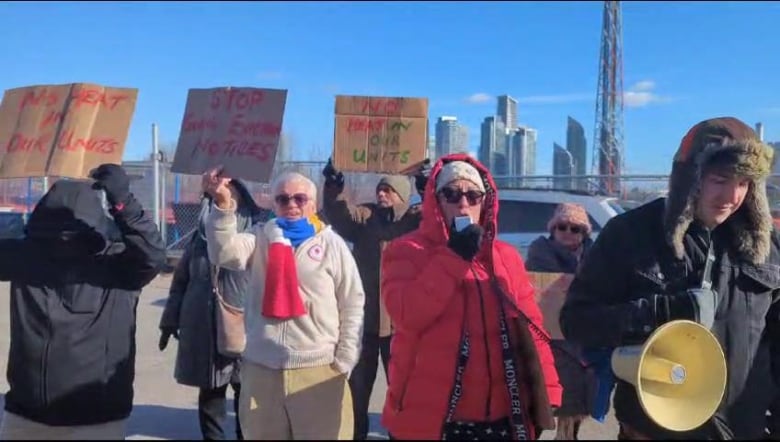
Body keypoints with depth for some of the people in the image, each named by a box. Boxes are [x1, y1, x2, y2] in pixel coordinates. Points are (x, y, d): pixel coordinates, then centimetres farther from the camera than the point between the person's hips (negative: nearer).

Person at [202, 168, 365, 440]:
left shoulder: (332, 244, 1)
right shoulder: (261, 238, 7)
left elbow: (352, 303, 2)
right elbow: (225, 254, -12)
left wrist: (344, 360, -3)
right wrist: (223, 206, -27)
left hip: (318, 370, -2)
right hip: (261, 369, 2)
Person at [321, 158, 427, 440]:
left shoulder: (416, 219, 2)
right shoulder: (364, 216, 4)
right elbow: (338, 216, -11)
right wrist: (333, 186, -26)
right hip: (364, 317, 2)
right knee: (357, 383, 13)